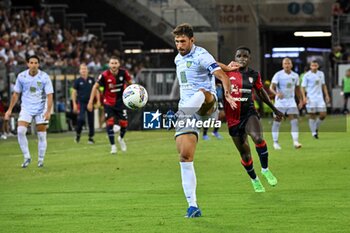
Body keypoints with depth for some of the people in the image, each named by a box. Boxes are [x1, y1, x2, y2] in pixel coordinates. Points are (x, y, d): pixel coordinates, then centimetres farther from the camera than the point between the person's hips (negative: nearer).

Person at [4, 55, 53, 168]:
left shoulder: (44, 77, -9)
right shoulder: (21, 76, -3)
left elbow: (49, 95, -10)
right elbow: (16, 94, 8)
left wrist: (48, 111, -21)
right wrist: (10, 110, 6)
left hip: (41, 109, -1)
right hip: (26, 108, 1)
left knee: (42, 135, -1)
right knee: (20, 131, -18)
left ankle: (41, 160, 14)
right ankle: (27, 157, -7)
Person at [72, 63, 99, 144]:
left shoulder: (91, 80, 6)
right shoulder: (78, 81, 0)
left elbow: (96, 90, 11)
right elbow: (74, 93, 2)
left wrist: (98, 101, 3)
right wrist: (74, 104, -5)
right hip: (81, 103, -2)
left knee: (91, 121, 3)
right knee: (81, 119, -17)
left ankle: (91, 137, 14)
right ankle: (78, 134, 6)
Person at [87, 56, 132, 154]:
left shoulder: (123, 73, -13)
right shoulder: (104, 75, -19)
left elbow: (130, 83, 6)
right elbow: (95, 87, -9)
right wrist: (91, 102, -11)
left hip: (120, 101, 2)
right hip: (108, 102, -2)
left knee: (124, 123, 0)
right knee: (110, 122, -14)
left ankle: (121, 138, 32)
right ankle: (113, 146, -4)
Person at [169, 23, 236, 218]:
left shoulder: (201, 56, -6)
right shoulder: (178, 59, 17)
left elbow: (222, 76, -20)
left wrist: (227, 92, -37)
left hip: (206, 107, -5)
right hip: (187, 110, 5)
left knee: (202, 93, -40)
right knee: (185, 156, -7)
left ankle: (179, 115, -67)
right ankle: (193, 206, -6)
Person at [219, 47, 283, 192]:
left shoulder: (254, 75, 3)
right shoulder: (227, 72, -6)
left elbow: (261, 92, 18)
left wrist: (274, 109, 24)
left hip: (249, 113, 0)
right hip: (233, 118, 0)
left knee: (258, 138, -31)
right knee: (245, 153, 6)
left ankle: (265, 169, -9)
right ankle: (254, 180, 31)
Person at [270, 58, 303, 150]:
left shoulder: (295, 76, 5)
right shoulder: (278, 75, -9)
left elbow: (297, 89, 18)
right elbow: (271, 87, -17)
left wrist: (300, 100, 17)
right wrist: (277, 93, -37)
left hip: (291, 102, 3)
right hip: (280, 102, -3)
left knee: (294, 121, -9)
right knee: (277, 121, 1)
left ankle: (295, 141, -14)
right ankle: (275, 142, 12)